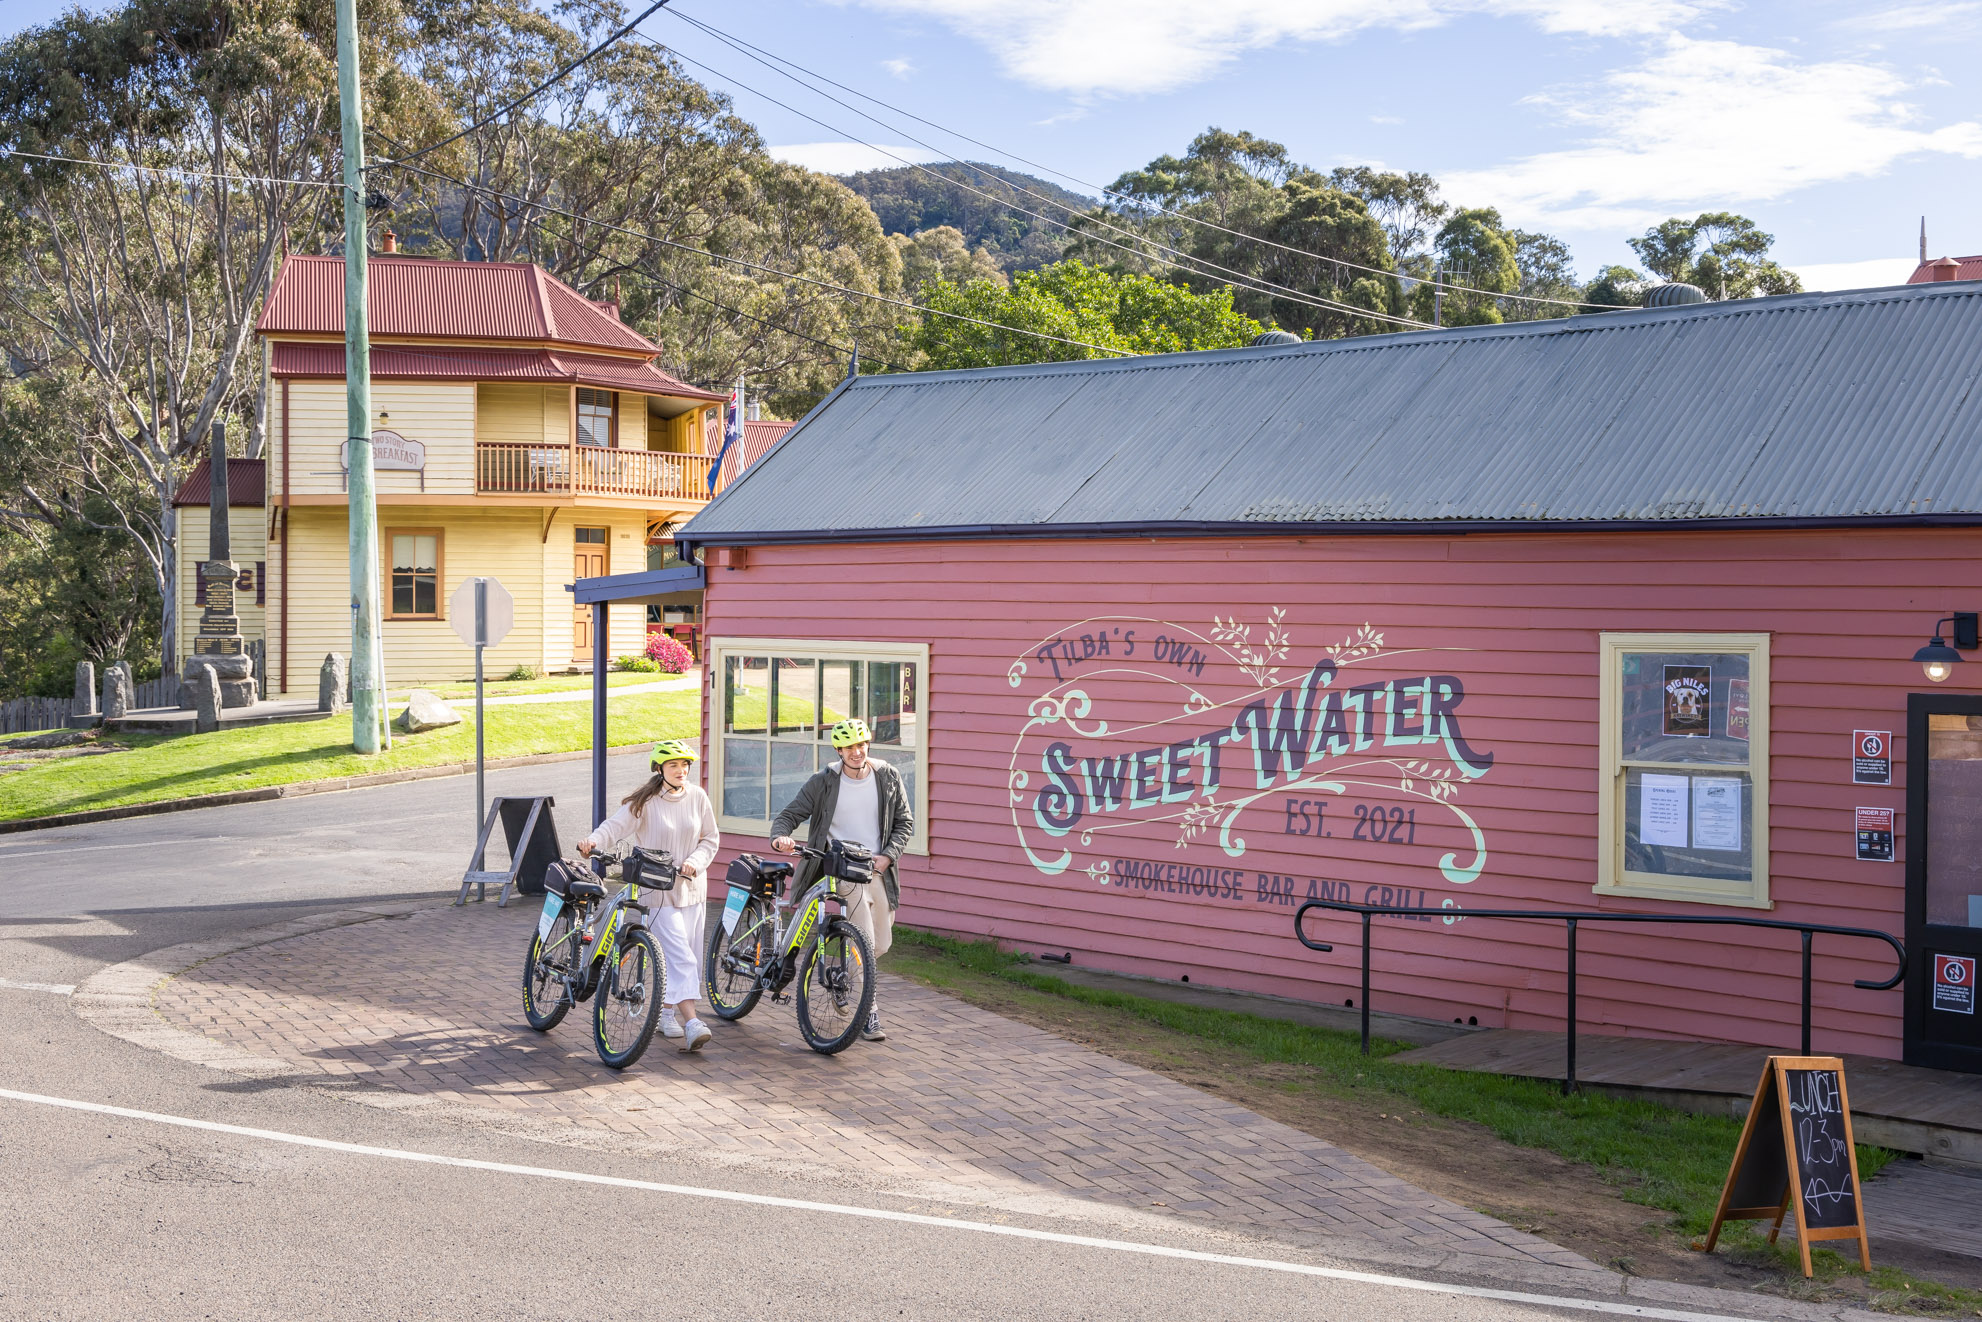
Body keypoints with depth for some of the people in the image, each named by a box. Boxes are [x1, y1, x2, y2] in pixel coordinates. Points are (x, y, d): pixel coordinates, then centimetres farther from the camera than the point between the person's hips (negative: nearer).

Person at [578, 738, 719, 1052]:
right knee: (679, 956, -14)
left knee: (690, 958, 10)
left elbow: (710, 839, 8)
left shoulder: (697, 797, 3)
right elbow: (617, 824, -19)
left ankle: (667, 1010, 29)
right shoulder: (645, 802, -8)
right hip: (658, 889, -5)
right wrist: (594, 840, -38)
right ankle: (691, 1023, -21)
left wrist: (694, 862, -9)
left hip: (691, 887, 5)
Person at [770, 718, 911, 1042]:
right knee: (864, 941, -17)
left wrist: (887, 856, -7)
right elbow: (790, 814, -4)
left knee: (881, 944, 10)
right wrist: (781, 836, -27)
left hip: (877, 870, 4)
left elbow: (905, 822, 8)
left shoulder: (888, 777, 4)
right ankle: (868, 1014, -10)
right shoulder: (823, 783, -4)